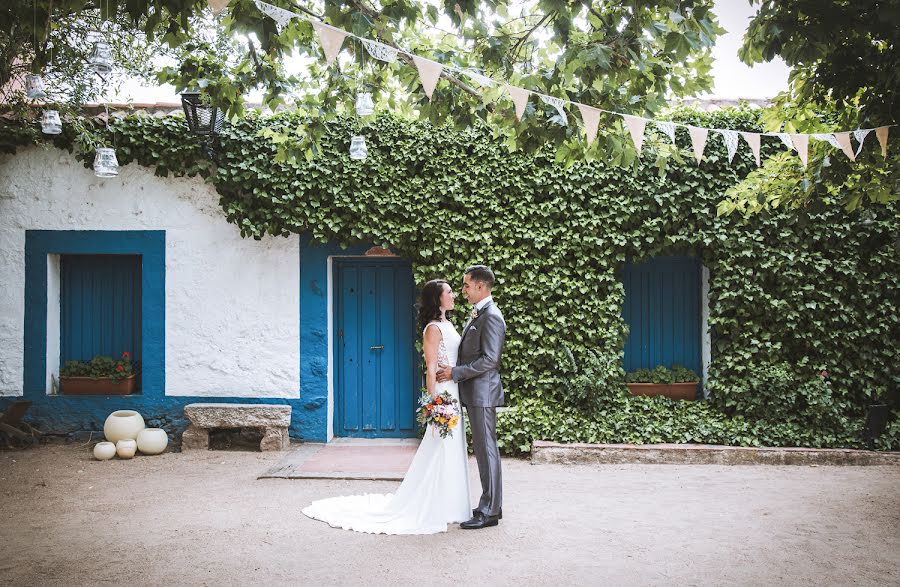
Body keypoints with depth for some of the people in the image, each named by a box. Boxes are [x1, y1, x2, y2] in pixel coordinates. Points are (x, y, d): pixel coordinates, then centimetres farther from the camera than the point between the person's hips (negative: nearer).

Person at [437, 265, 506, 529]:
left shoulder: (491, 316, -15)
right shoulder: (477, 315, 15)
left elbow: (489, 359, -21)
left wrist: (456, 373, -18)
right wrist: (454, 371, 12)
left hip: (482, 392, -10)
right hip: (473, 392, 10)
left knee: (486, 450, -4)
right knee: (484, 449, 14)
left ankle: (489, 512, 3)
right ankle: (490, 505, 22)